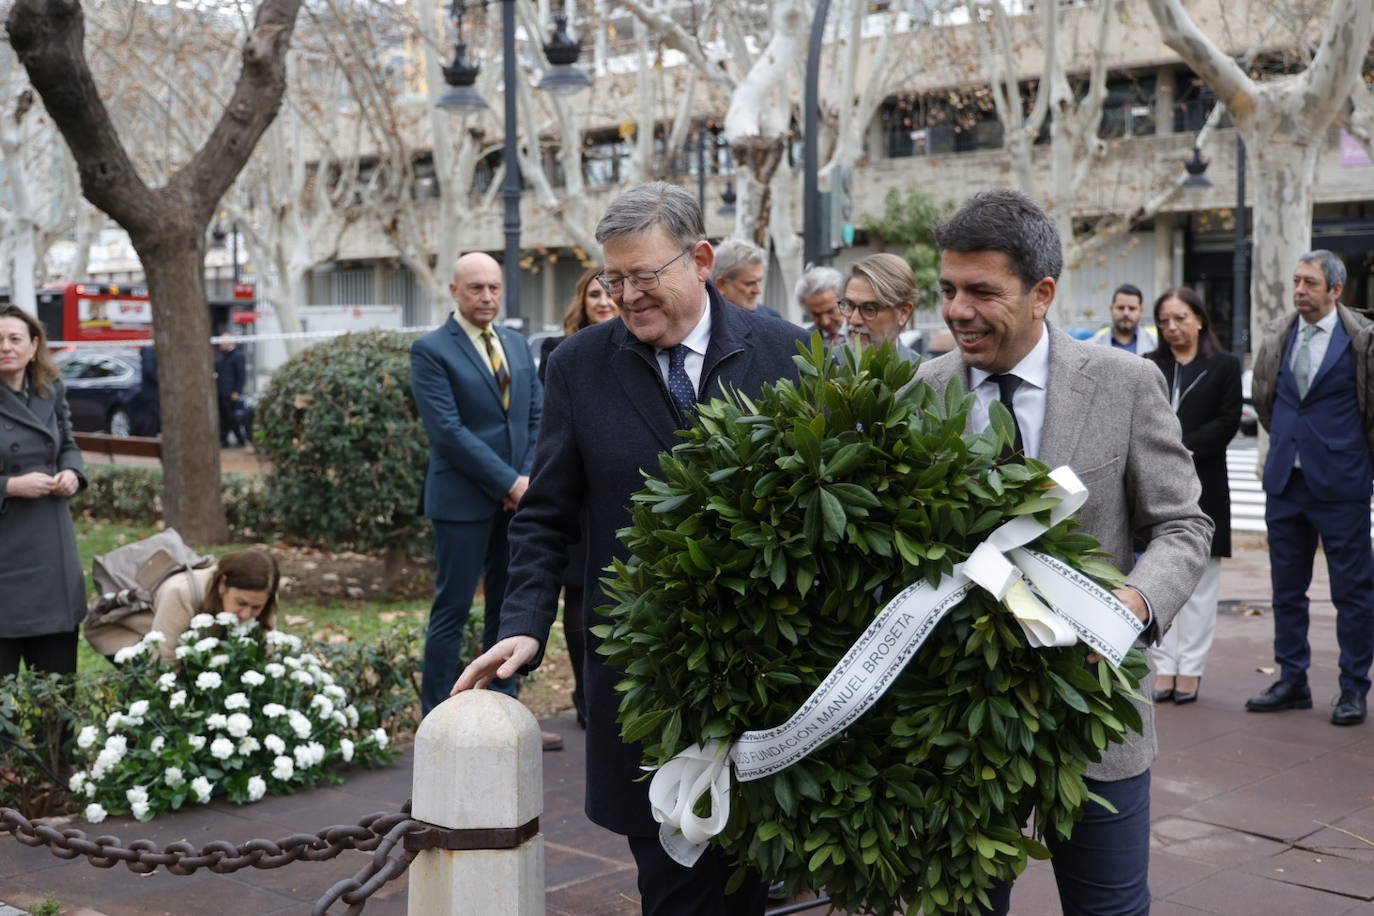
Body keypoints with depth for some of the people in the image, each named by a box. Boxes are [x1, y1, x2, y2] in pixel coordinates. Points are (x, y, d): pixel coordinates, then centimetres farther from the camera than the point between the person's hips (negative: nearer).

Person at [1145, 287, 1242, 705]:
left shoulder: (1224, 366, 6)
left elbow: (1228, 421, -3)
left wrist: (1187, 451, -13)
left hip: (1203, 486, -2)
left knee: (1199, 580, 2)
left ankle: (1190, 668, 7)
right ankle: (1164, 666, 9)